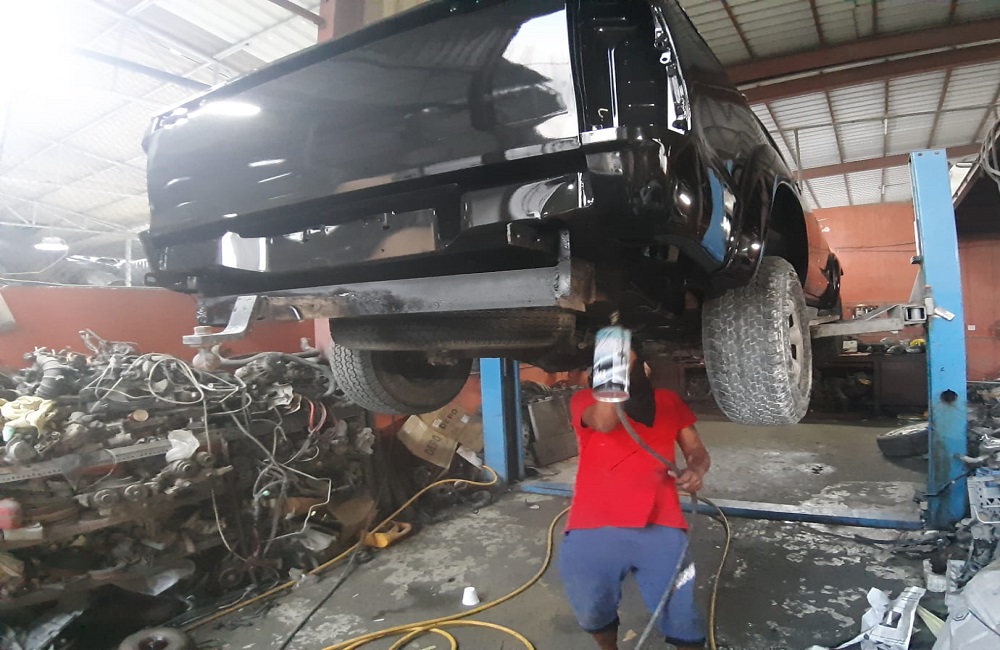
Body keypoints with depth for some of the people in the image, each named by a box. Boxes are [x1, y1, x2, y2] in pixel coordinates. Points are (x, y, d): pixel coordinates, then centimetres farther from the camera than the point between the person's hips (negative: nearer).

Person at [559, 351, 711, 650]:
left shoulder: (668, 401, 19)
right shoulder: (585, 400, 7)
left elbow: (697, 450, 17)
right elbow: (604, 422, -14)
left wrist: (696, 471, -6)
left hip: (660, 527, 2)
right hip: (592, 529, -1)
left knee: (682, 620, -1)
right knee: (593, 613, 5)